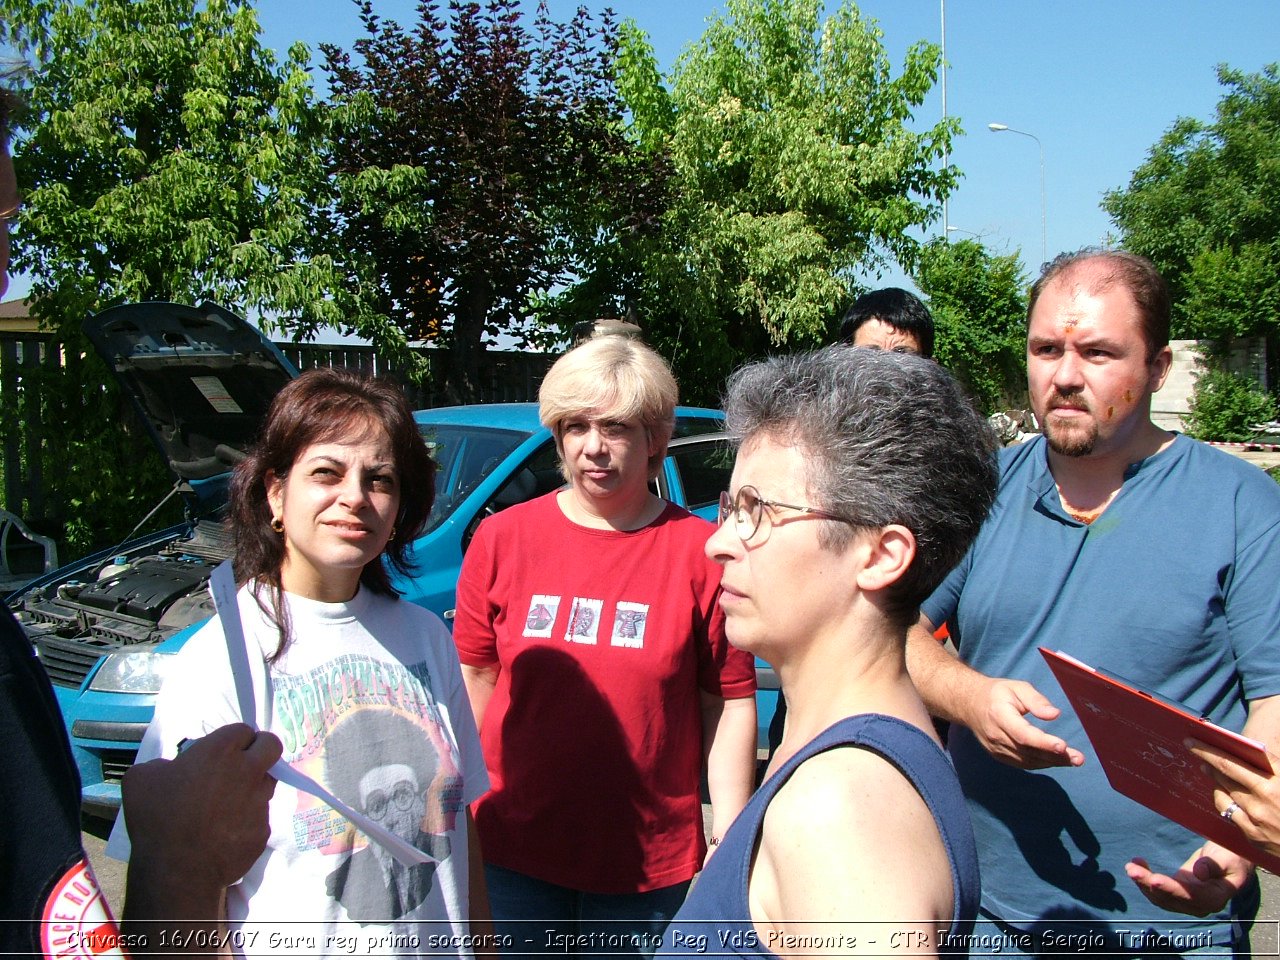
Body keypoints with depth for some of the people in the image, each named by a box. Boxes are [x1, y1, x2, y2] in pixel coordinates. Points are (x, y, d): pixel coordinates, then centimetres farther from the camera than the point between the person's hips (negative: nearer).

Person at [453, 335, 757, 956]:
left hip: (650, 861, -1)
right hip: (512, 852, 2)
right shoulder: (501, 539, -2)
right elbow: (475, 682, 5)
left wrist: (731, 838, -6)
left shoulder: (701, 554, -9)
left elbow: (730, 705, -5)